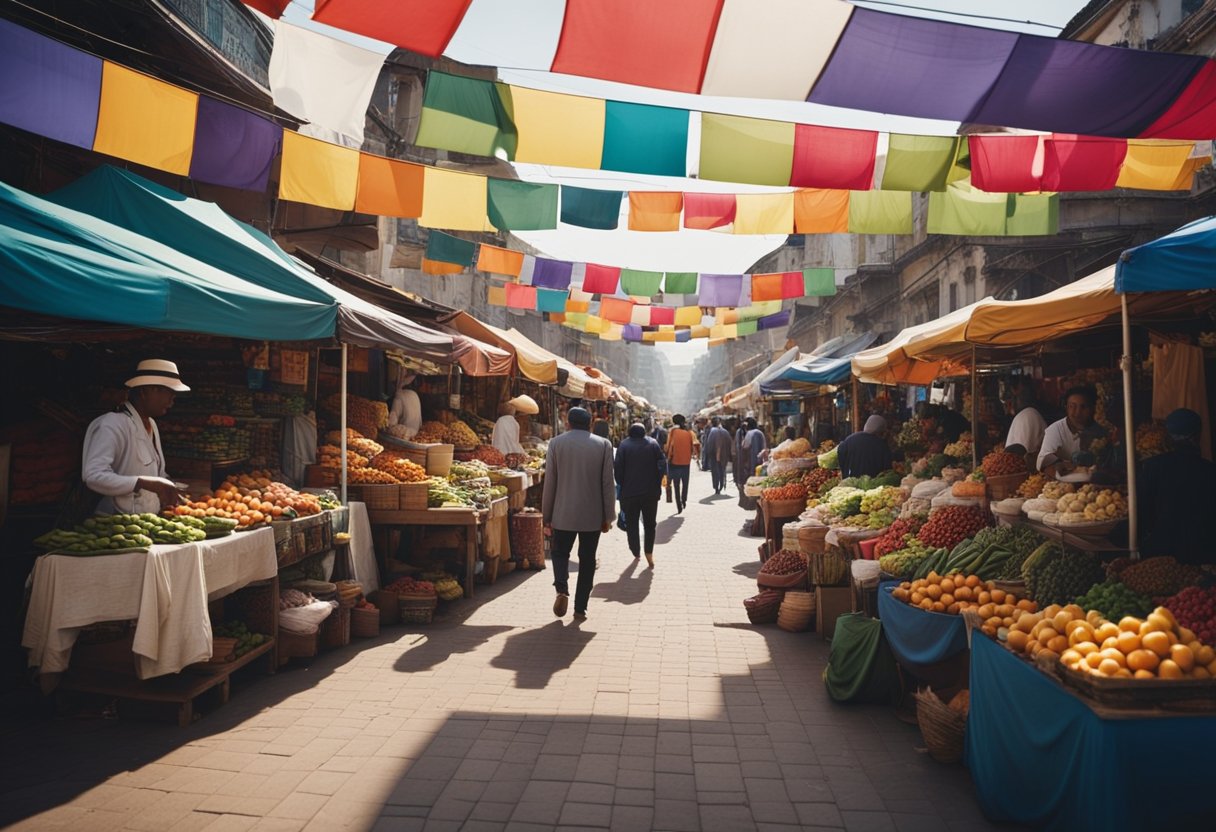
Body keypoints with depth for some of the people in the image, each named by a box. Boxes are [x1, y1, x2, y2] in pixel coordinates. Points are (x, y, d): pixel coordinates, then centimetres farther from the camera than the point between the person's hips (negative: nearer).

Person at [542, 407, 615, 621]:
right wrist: (608, 516, 6)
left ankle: (562, 589, -7)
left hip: (563, 514, 0)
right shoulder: (603, 444, -1)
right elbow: (608, 483, -1)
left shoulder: (556, 443, -2)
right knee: (587, 560, 12)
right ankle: (580, 609, 14)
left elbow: (549, 483, -1)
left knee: (559, 552, 17)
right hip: (593, 515, 1)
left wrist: (547, 517, 7)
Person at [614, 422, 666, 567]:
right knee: (649, 523, 12)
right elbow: (663, 464, -2)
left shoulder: (624, 444, -2)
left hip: (629, 491, -1)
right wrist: (657, 483, 5)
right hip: (651, 491, 1)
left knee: (631, 523, 14)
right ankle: (649, 552, 0)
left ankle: (636, 552, 20)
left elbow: (617, 468, -6)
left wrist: (621, 484, 6)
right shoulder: (653, 443, 2)